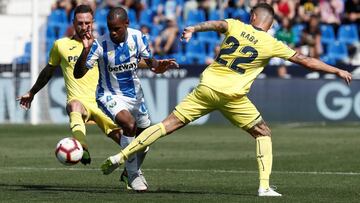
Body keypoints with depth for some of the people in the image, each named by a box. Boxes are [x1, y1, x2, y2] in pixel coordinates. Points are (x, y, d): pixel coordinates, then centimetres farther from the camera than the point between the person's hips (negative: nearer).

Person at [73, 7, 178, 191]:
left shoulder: (137, 37, -11)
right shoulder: (100, 44, -22)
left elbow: (150, 62, 2)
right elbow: (78, 74, -23)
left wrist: (159, 66, -23)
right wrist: (86, 50, -39)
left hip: (134, 93, 5)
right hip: (110, 95, -5)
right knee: (129, 124, -31)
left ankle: (132, 171, 43)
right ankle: (134, 175, -14)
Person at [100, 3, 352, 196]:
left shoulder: (236, 26, 7)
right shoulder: (271, 44, 3)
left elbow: (217, 24, -15)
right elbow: (305, 60, 6)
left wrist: (194, 28, -29)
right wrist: (338, 71, 14)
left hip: (206, 87, 3)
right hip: (232, 94, -3)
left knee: (169, 124, 5)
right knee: (263, 133, 15)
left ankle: (120, 157, 1)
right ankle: (265, 186, 3)